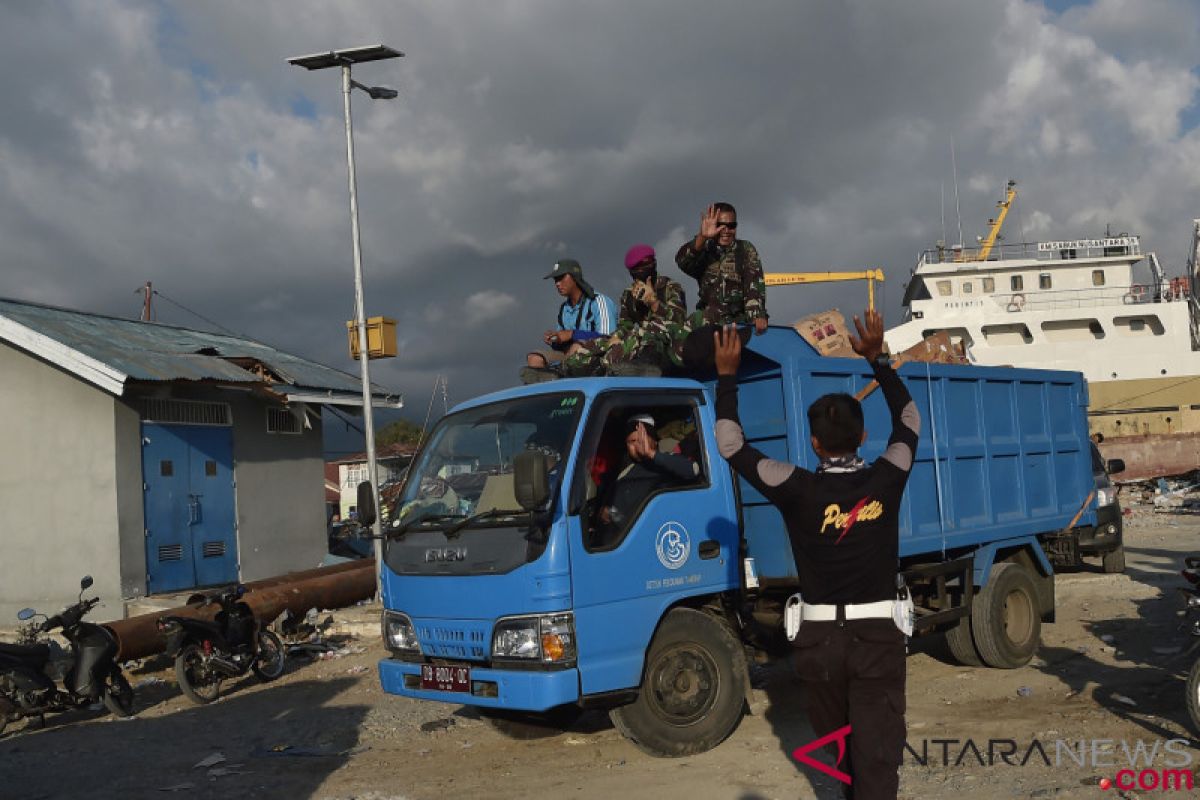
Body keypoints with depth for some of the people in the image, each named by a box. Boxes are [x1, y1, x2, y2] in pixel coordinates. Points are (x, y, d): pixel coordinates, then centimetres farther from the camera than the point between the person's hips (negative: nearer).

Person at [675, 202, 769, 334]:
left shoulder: (746, 250, 4)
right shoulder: (704, 250, 6)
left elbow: (755, 284, -10)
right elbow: (683, 262, -17)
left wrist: (759, 315, -27)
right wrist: (702, 237, -34)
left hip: (739, 321, -1)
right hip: (707, 322, 1)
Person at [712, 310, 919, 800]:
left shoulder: (800, 490, -11)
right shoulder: (884, 481, -5)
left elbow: (731, 445, -4)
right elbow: (909, 422, 13)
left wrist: (726, 375, 1)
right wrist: (877, 358, 15)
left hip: (820, 638, 0)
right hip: (878, 635, 0)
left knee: (839, 740, 22)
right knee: (877, 751, -1)